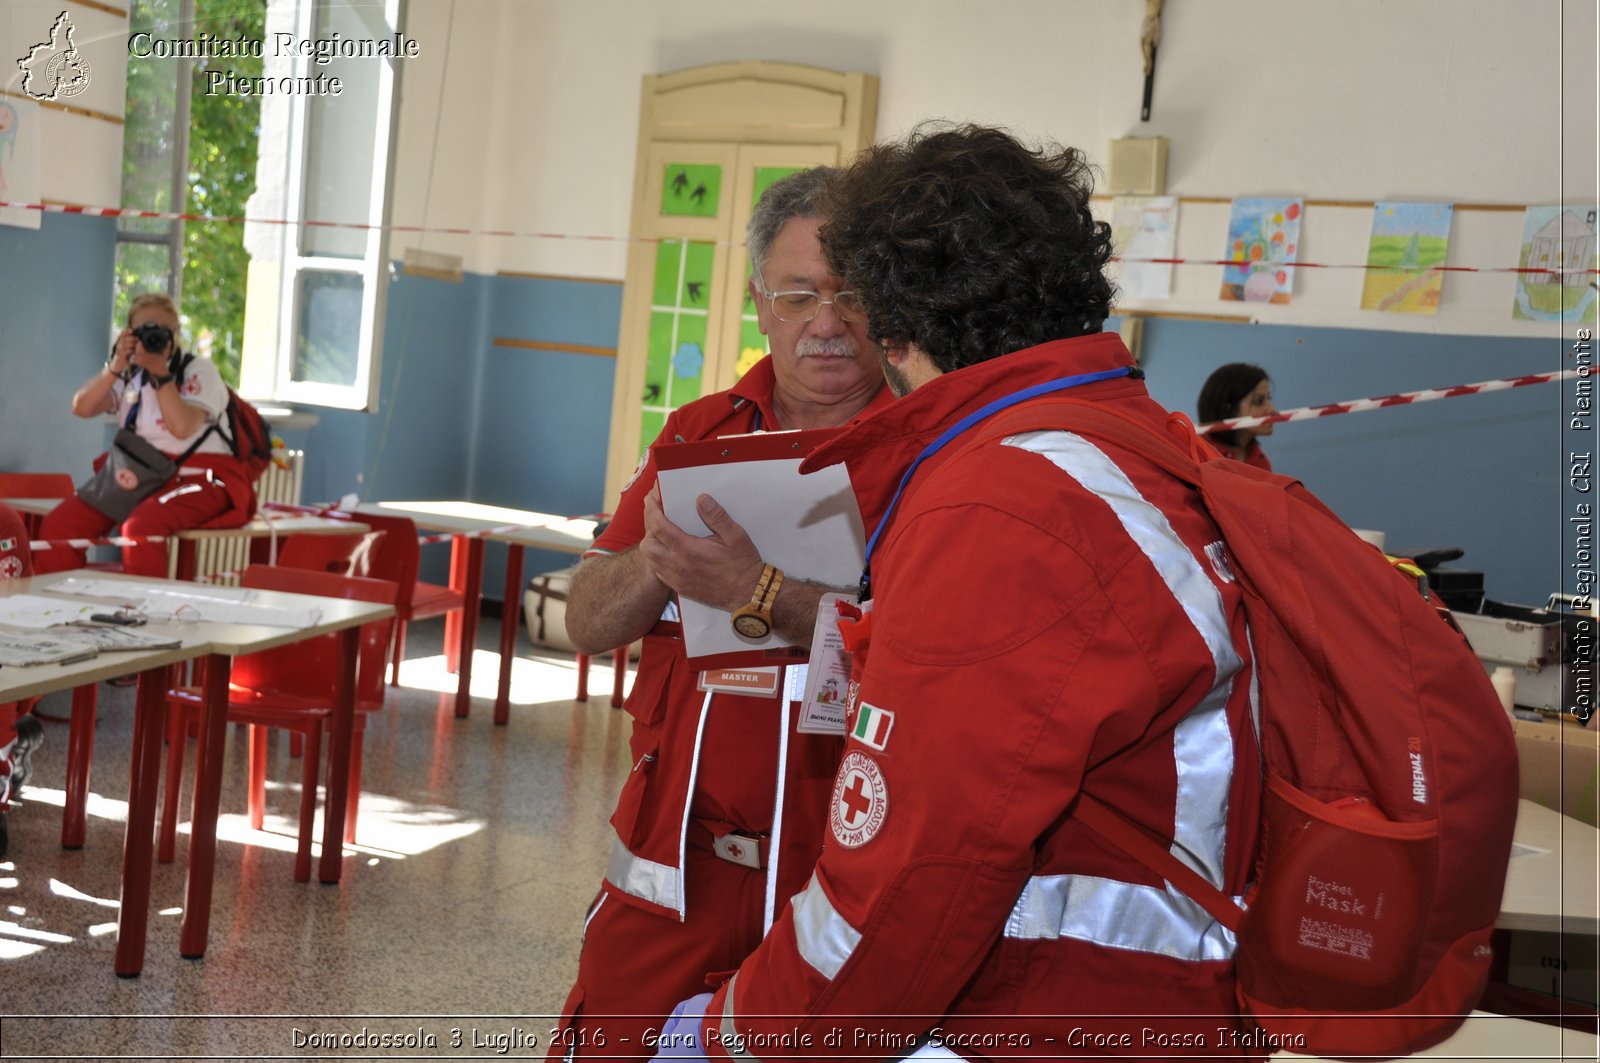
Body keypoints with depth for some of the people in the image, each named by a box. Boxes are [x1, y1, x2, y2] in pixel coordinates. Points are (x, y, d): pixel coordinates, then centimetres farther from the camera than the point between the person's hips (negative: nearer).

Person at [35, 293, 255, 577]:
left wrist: (159, 372, -22)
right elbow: (81, 408, -3)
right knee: (59, 524, -14)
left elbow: (183, 428, -19)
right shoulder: (128, 374, 13)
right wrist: (115, 367, -14)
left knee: (140, 527, -36)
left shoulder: (200, 371, -2)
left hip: (201, 479, -5)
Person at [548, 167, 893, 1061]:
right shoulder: (701, 432, 9)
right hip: (671, 854, 4)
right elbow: (588, 624, 5)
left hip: (839, 878, -4)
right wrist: (657, 557, -16)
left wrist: (761, 589, -33)